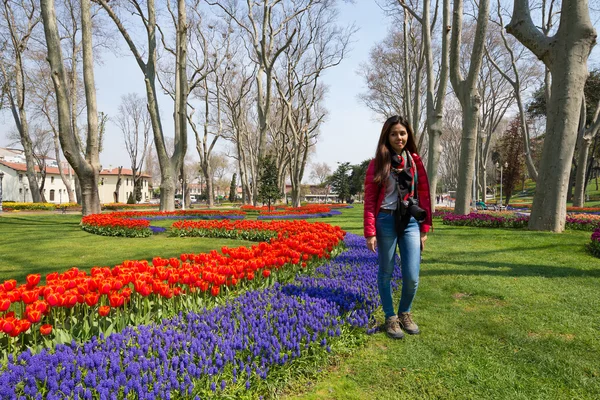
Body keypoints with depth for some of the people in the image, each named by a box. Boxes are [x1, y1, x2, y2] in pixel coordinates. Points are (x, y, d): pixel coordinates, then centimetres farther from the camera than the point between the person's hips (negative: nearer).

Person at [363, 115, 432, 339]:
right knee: (386, 274, 8)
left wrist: (425, 228, 5)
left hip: (410, 222, 2)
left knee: (412, 277, -1)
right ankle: (390, 318, 26)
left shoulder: (415, 161, 7)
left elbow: (424, 195, 8)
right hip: (386, 222, -1)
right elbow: (370, 199, -3)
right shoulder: (378, 163, 0)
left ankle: (405, 313, 26)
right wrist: (370, 232, -9)